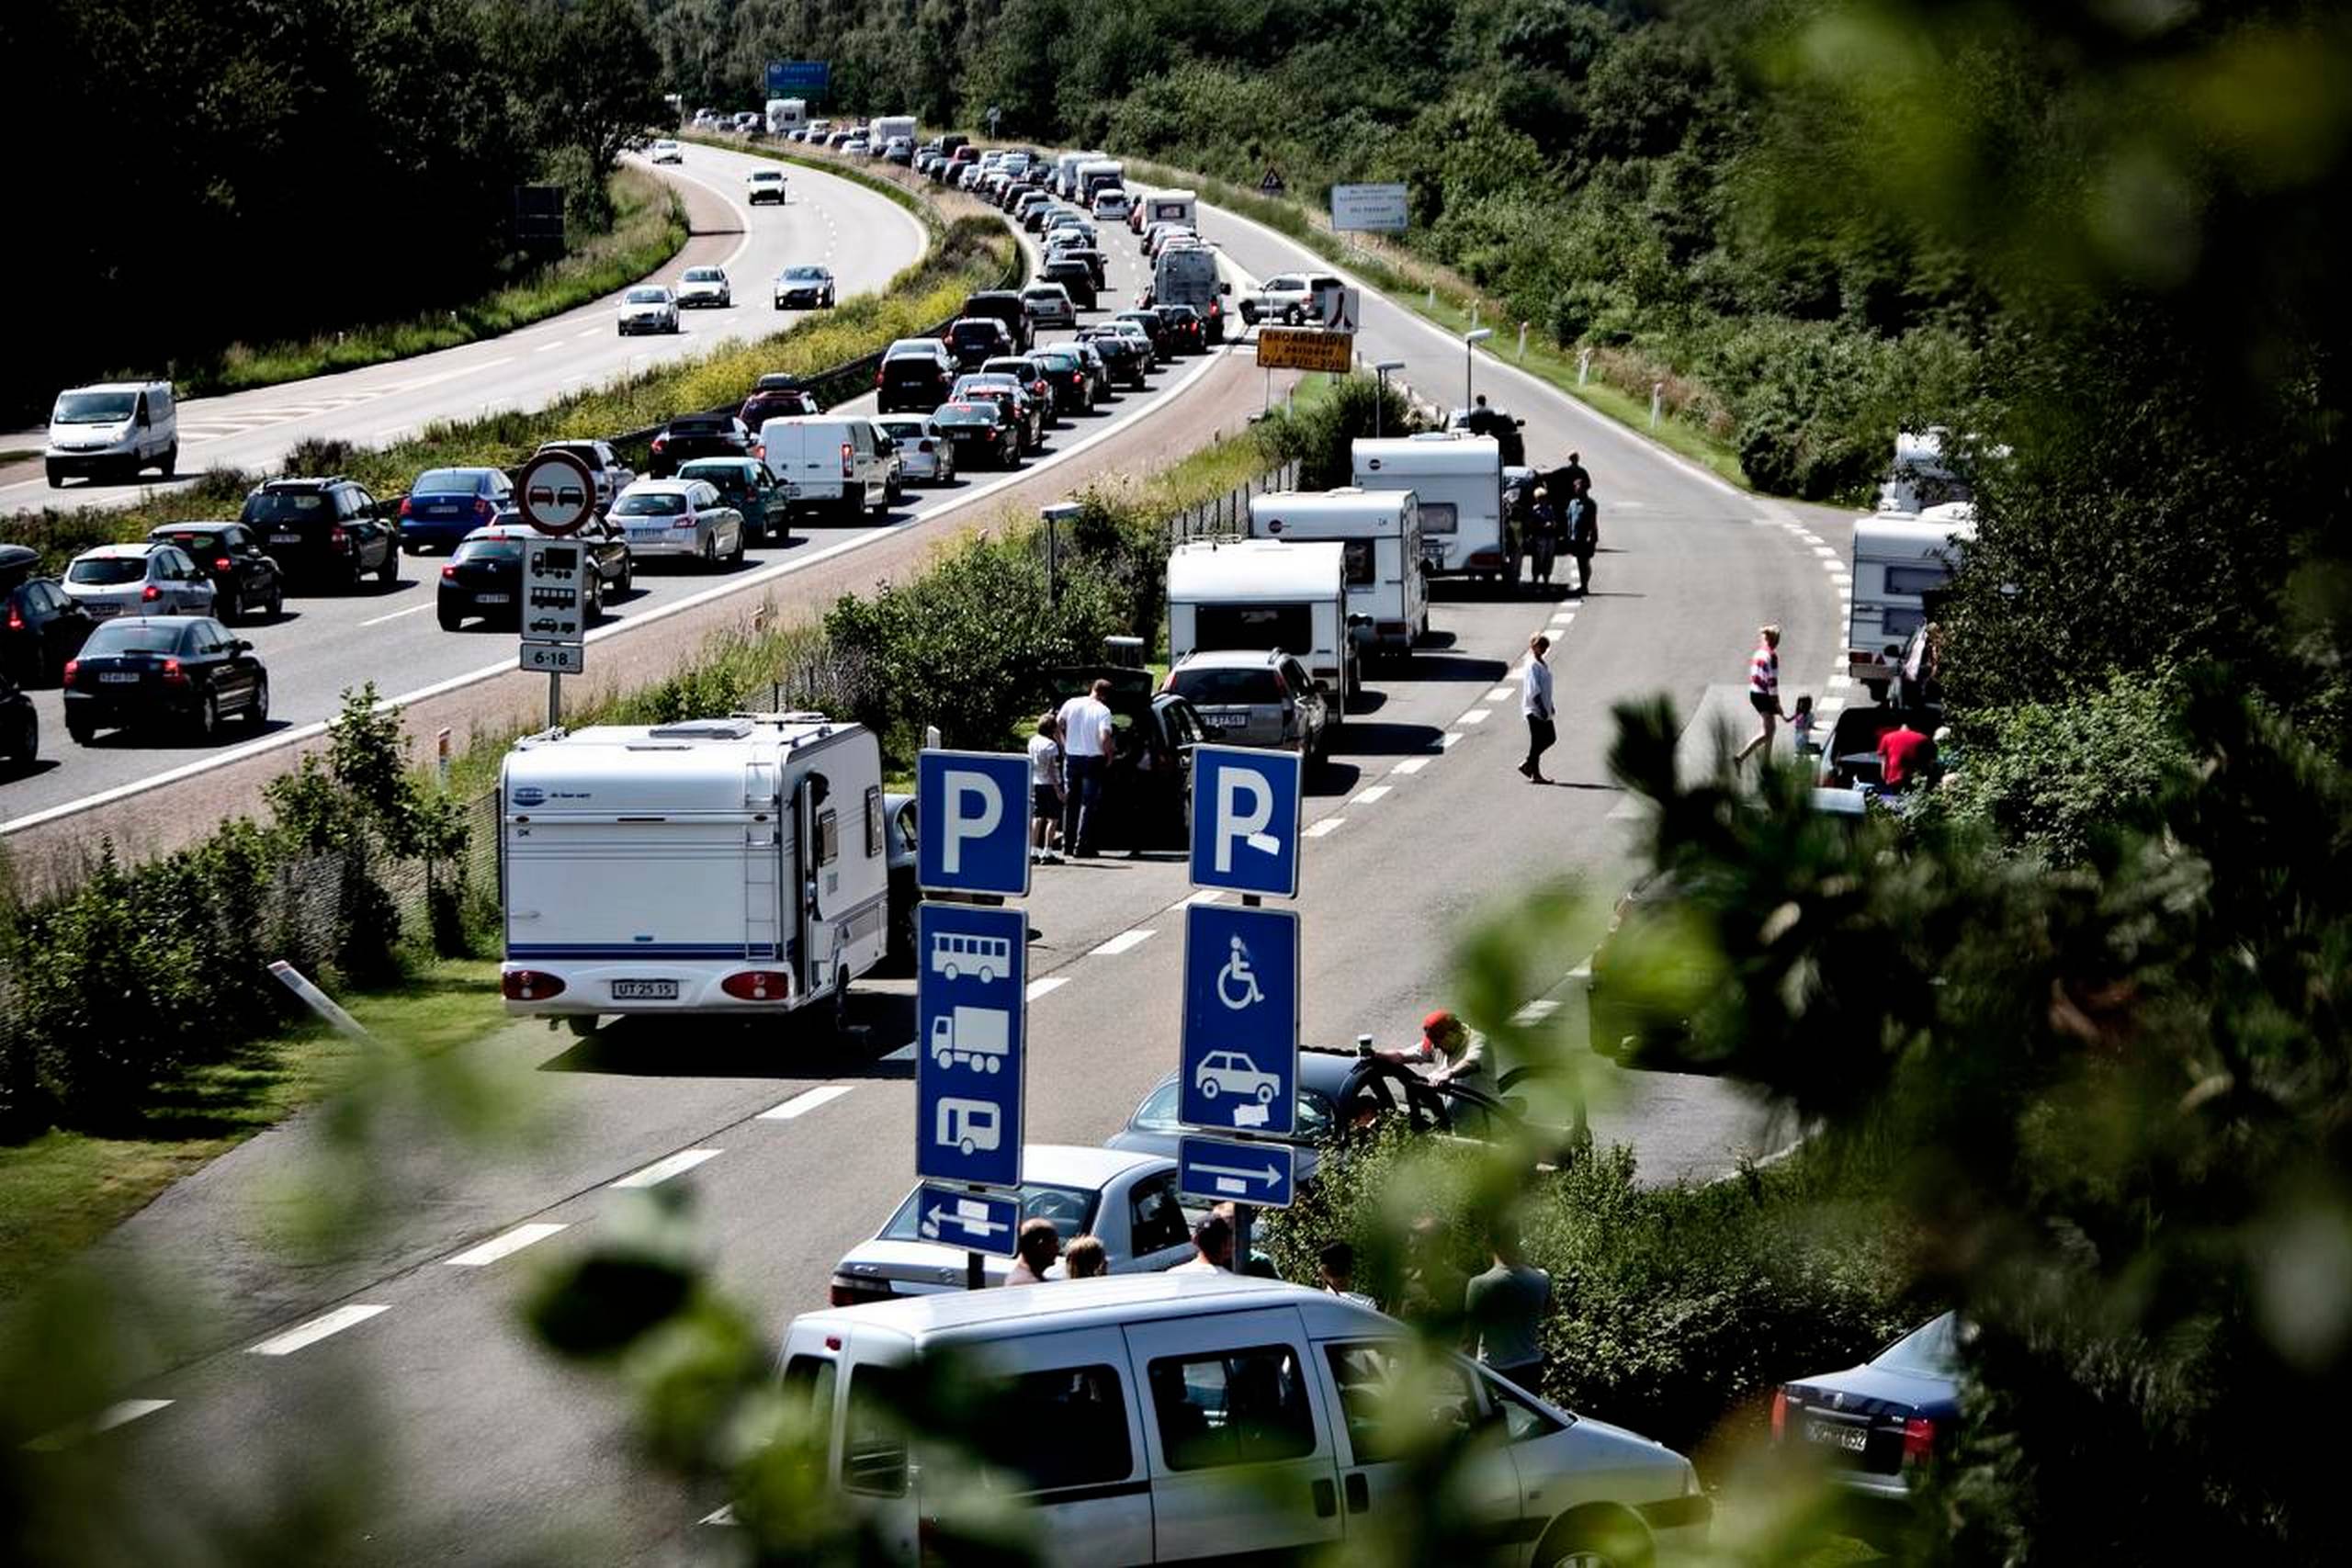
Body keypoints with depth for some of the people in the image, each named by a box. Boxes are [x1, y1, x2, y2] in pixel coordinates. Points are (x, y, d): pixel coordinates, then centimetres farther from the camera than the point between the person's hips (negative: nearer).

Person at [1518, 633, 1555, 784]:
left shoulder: (1543, 665, 14)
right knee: (1537, 741, -5)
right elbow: (1533, 690, -20)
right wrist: (1542, 708, -24)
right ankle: (1535, 774, 2)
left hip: (1543, 710, 10)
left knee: (1551, 738, 11)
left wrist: (1550, 707, 23)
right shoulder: (1532, 666, -15)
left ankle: (1528, 765, 17)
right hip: (1534, 709, -10)